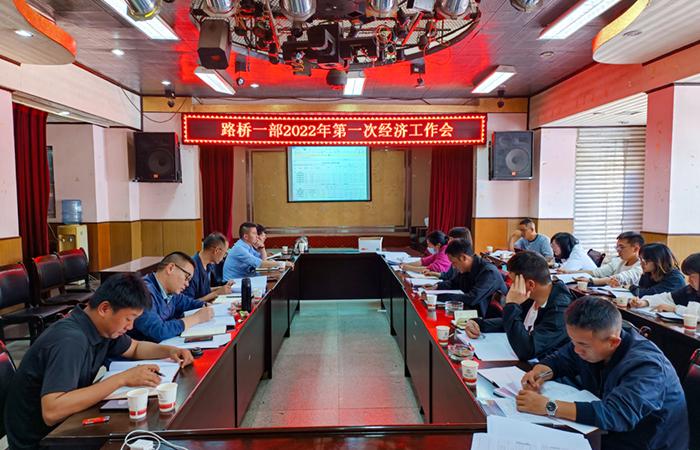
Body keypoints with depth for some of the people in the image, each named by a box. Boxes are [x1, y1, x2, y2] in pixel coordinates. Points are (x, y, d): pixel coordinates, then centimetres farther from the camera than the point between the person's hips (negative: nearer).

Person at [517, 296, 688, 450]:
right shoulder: (591, 341, -7)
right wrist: (540, 372, -16)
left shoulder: (646, 367, -28)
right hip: (600, 432, 6)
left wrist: (548, 406, -41)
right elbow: (560, 358, 7)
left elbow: (616, 415, -40)